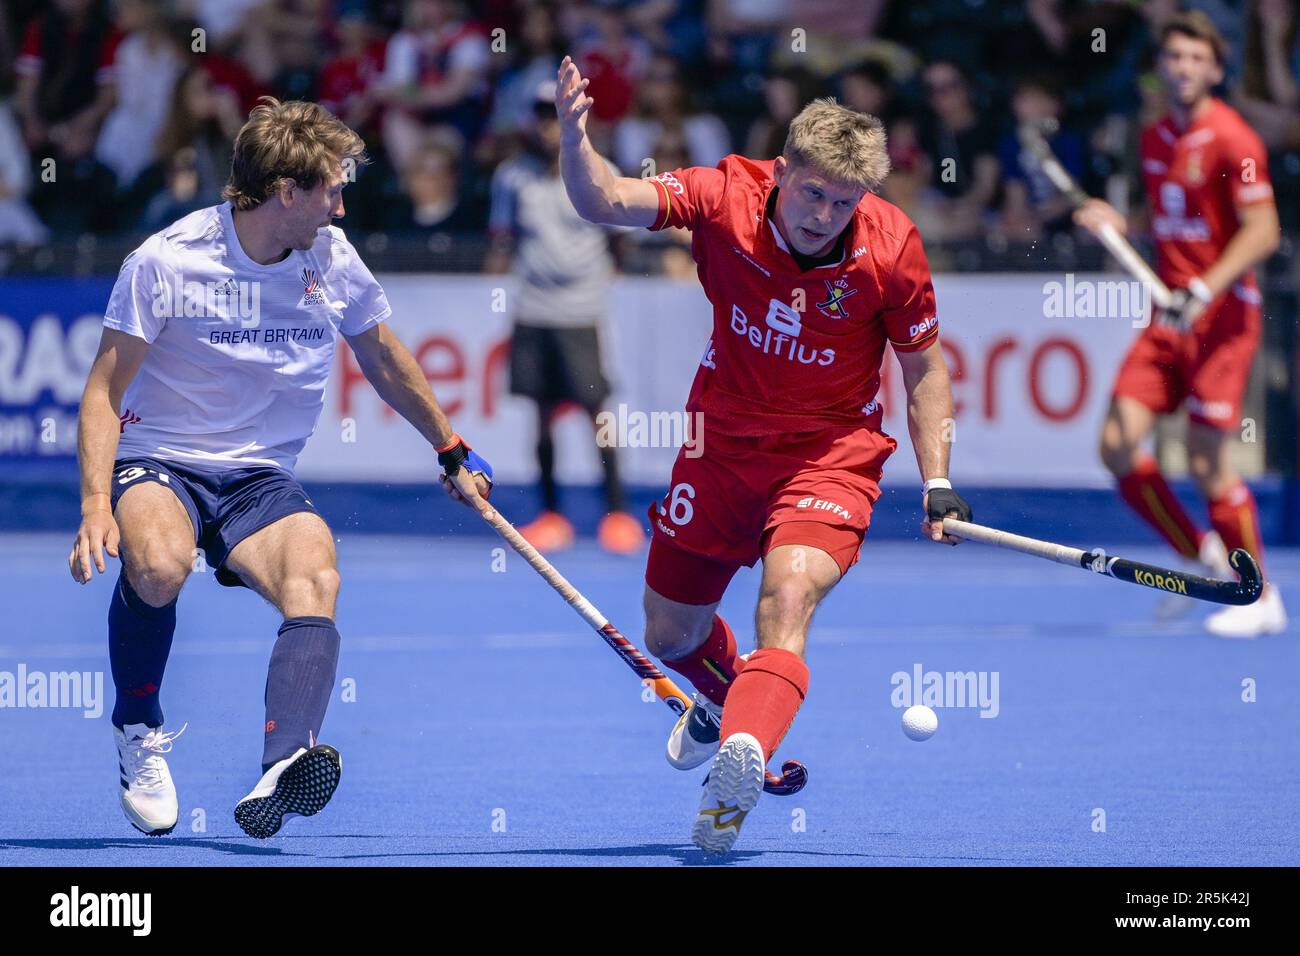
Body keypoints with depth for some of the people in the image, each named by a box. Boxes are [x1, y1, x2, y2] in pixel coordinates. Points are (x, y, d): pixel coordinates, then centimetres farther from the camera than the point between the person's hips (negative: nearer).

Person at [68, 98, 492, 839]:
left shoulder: (333, 260, 3)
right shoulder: (167, 261, -9)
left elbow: (385, 360, 23)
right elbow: (105, 392, -6)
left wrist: (452, 453, 32)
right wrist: (96, 506, -20)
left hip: (262, 481, 3)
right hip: (159, 466, -3)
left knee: (316, 580, -31)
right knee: (159, 563, -37)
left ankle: (285, 765, -47)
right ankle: (138, 733, -11)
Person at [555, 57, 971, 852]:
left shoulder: (891, 247, -17)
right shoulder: (727, 199, -17)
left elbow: (925, 369, -3)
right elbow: (605, 202, -28)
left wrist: (937, 481, -11)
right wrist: (575, 142, -48)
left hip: (831, 449, -3)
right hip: (725, 439, 3)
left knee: (789, 595, -30)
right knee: (668, 634, 15)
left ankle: (742, 757, -49)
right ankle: (727, 692, 50)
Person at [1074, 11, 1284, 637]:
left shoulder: (1231, 140, -11)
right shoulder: (1154, 139, 12)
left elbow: (1262, 231, -15)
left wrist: (1205, 291, -24)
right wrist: (1113, 223, 5)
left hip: (1221, 313, -7)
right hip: (1169, 314, 7)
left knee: (1207, 462, -7)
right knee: (1119, 445, -3)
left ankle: (1261, 600, 8)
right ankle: (1205, 558, 15)